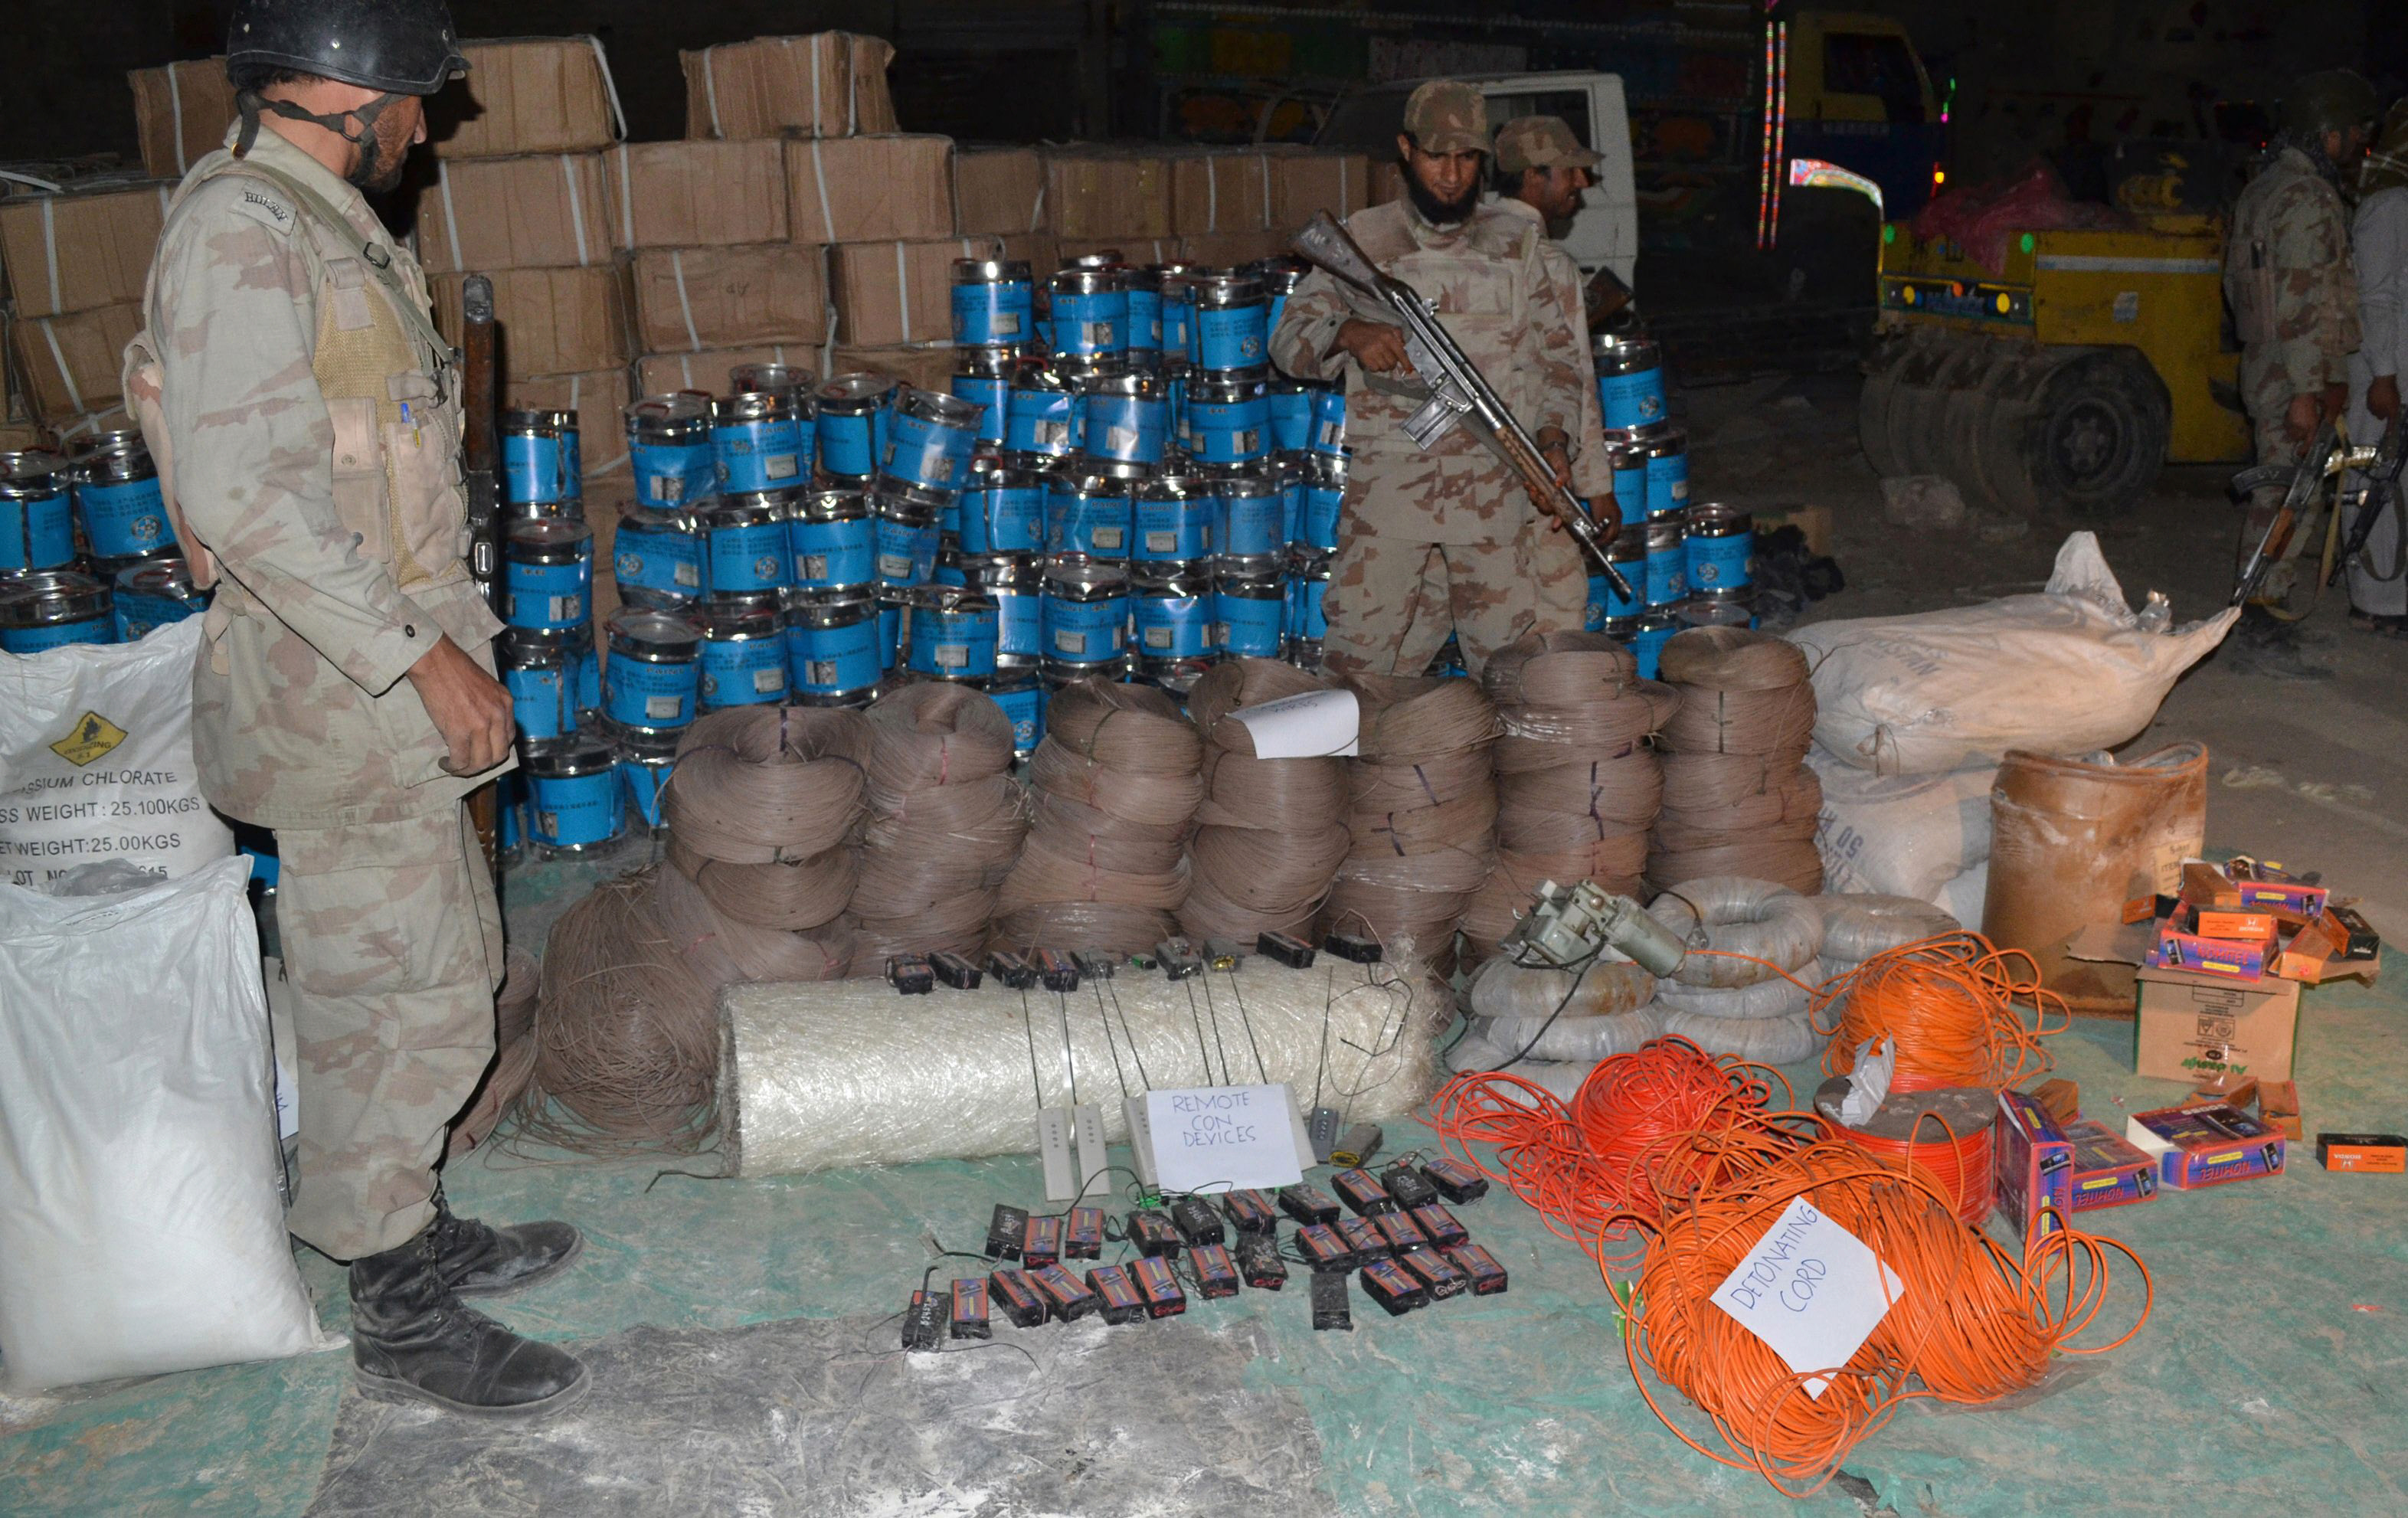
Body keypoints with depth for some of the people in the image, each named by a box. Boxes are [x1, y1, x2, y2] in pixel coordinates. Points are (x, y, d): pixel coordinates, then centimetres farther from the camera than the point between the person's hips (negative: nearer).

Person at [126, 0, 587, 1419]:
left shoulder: (319, 226, 14)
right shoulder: (241, 231, -17)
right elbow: (246, 497, -26)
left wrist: (442, 637, 20)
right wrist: (423, 652, -25)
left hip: (388, 680, 10)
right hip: (340, 690, -10)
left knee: (447, 971, 19)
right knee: (398, 1008, 0)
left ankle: (418, 1235, 34)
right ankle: (401, 1318, 15)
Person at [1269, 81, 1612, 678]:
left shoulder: (1518, 242, 10)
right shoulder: (1362, 241, 7)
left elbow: (1559, 355, 11)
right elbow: (1289, 337, -3)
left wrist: (1553, 436, -8)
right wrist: (1348, 333, -25)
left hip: (1498, 489, 1)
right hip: (1388, 488, -1)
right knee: (1360, 664, -3)